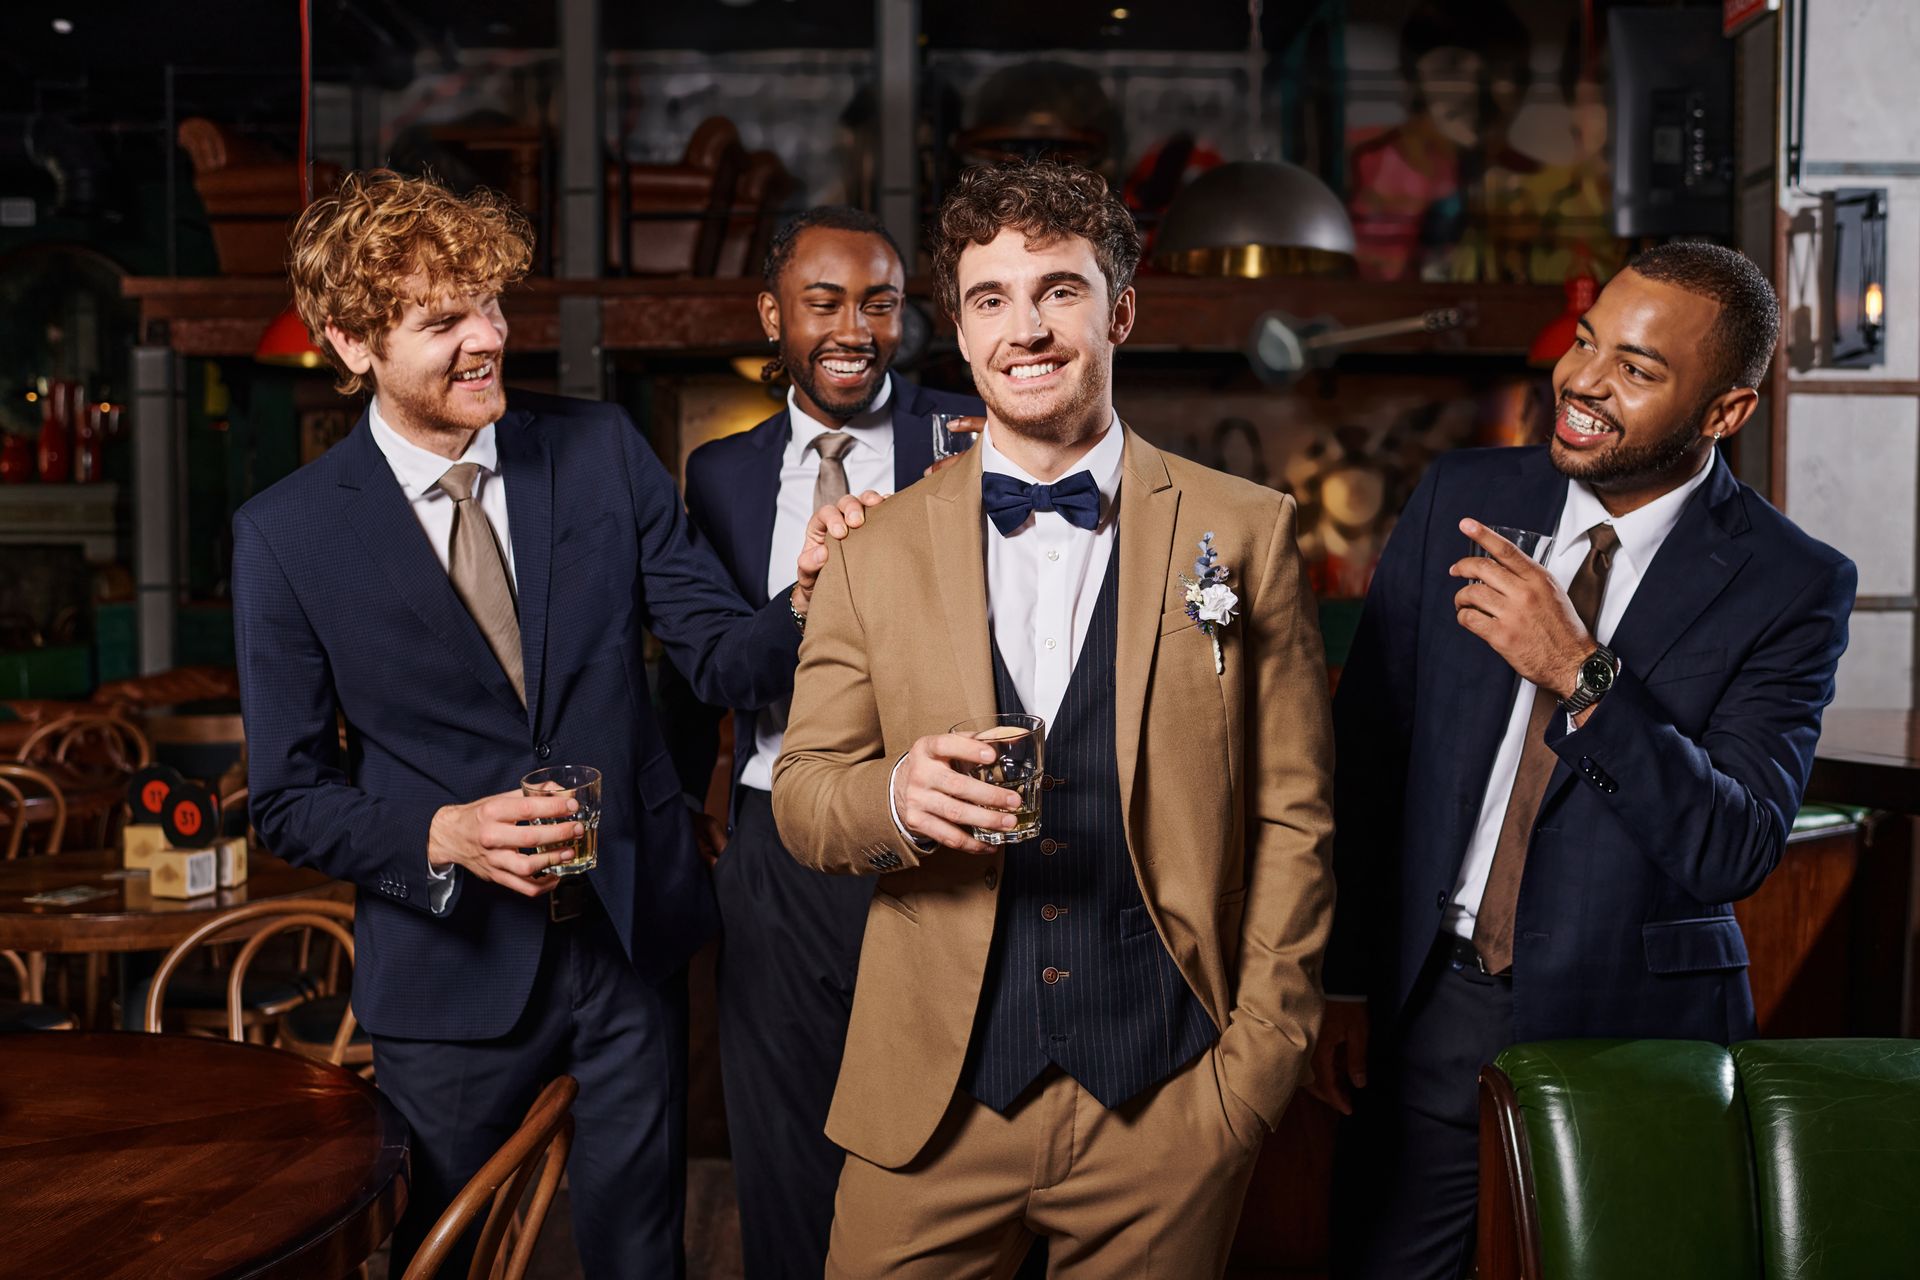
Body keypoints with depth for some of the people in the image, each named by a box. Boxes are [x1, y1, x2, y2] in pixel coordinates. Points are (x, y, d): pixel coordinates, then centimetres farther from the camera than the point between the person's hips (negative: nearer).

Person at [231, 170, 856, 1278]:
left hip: (634, 938, 2)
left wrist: (806, 604, -27)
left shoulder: (602, 450, -4)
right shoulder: (287, 535, -9)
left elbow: (719, 655, -5)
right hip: (454, 967, -1)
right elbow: (290, 799, -5)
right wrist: (444, 836, -22)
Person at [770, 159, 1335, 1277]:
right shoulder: (878, 552, 4)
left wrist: (1264, 1050, -3)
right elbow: (801, 794, 4)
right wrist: (895, 798, -17)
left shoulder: (1245, 532, 0)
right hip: (933, 1102, 1)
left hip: (1167, 1106, -1)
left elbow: (1293, 817, 1)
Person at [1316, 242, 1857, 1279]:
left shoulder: (1791, 585, -8)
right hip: (1427, 1007, 2)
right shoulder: (1460, 500, -1)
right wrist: (1346, 980, 3)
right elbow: (1366, 750, 3)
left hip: (1631, 1031, -2)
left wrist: (1579, 674, -29)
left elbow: (1735, 851, -17)